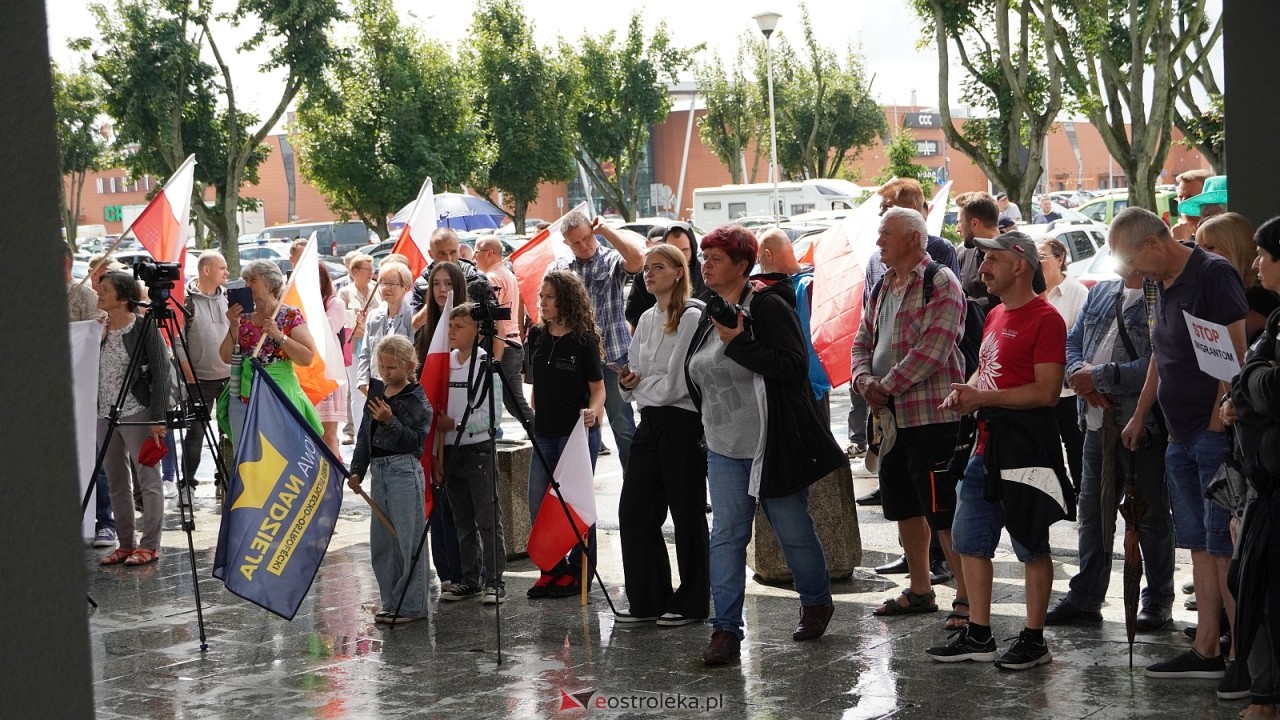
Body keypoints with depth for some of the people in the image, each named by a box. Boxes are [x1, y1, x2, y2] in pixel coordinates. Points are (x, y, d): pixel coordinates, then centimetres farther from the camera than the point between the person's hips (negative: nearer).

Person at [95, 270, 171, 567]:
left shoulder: (145, 328, -8)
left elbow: (161, 373, -10)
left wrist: (158, 418, -14)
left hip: (137, 413, -7)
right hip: (105, 414, 7)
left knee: (148, 480, -1)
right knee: (116, 483, 10)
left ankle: (149, 545, 4)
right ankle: (126, 543, 18)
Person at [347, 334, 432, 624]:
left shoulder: (417, 399, -7)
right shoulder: (378, 395, 14)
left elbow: (416, 441, -14)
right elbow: (365, 435, 18)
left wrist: (390, 421, -23)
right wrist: (357, 470, 11)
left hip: (405, 471, -8)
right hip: (379, 471, 8)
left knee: (408, 539, -6)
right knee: (380, 540, 12)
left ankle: (411, 606, -1)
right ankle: (391, 601, 23)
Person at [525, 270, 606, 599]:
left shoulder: (584, 340, -9)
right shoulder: (537, 335, 6)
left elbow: (598, 387, -7)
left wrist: (592, 411, -26)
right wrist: (534, 417, 15)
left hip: (579, 432, -6)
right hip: (545, 433, 6)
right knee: (538, 505, 5)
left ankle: (579, 572, 11)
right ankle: (552, 569, 17)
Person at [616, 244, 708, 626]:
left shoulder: (692, 318, -10)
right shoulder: (646, 319, 15)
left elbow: (676, 382, -16)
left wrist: (641, 384, -4)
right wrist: (629, 383, -1)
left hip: (682, 421, -8)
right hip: (649, 422, 8)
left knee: (687, 513, 1)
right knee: (634, 511, 5)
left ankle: (691, 603, 11)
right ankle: (647, 600, 14)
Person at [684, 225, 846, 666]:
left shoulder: (768, 307, -12)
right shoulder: (710, 317, 12)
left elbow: (795, 367, -21)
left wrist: (739, 342, -24)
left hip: (772, 444, -6)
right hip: (724, 448, 6)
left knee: (794, 531, 8)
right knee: (726, 535, -2)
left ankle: (817, 603, 31)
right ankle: (725, 629, -2)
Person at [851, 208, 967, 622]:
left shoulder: (940, 284, -10)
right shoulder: (882, 288, 16)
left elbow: (932, 350, -20)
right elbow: (863, 343, 17)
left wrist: (886, 387, -16)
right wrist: (865, 382, -4)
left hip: (931, 414, -9)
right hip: (891, 417, 9)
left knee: (943, 511, -8)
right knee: (905, 507, 16)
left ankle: (967, 597, -1)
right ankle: (920, 591, 27)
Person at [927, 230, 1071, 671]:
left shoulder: (1045, 319, -13)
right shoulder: (995, 316, 15)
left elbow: (1047, 392, -20)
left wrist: (982, 398, -20)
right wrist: (964, 392, 3)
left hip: (1026, 445, -10)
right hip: (987, 444, 10)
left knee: (1031, 546, 1)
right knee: (969, 540, 12)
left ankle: (1034, 639, 11)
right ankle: (978, 636, 20)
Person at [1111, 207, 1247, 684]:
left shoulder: (1213, 274, -12)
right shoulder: (1163, 285, 15)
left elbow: (1235, 352, -18)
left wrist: (1218, 421, -20)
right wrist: (1140, 416, 25)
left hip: (1213, 432, -9)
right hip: (1181, 435, 9)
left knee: (1222, 545, -8)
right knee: (1199, 543, 10)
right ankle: (1206, 650, 15)